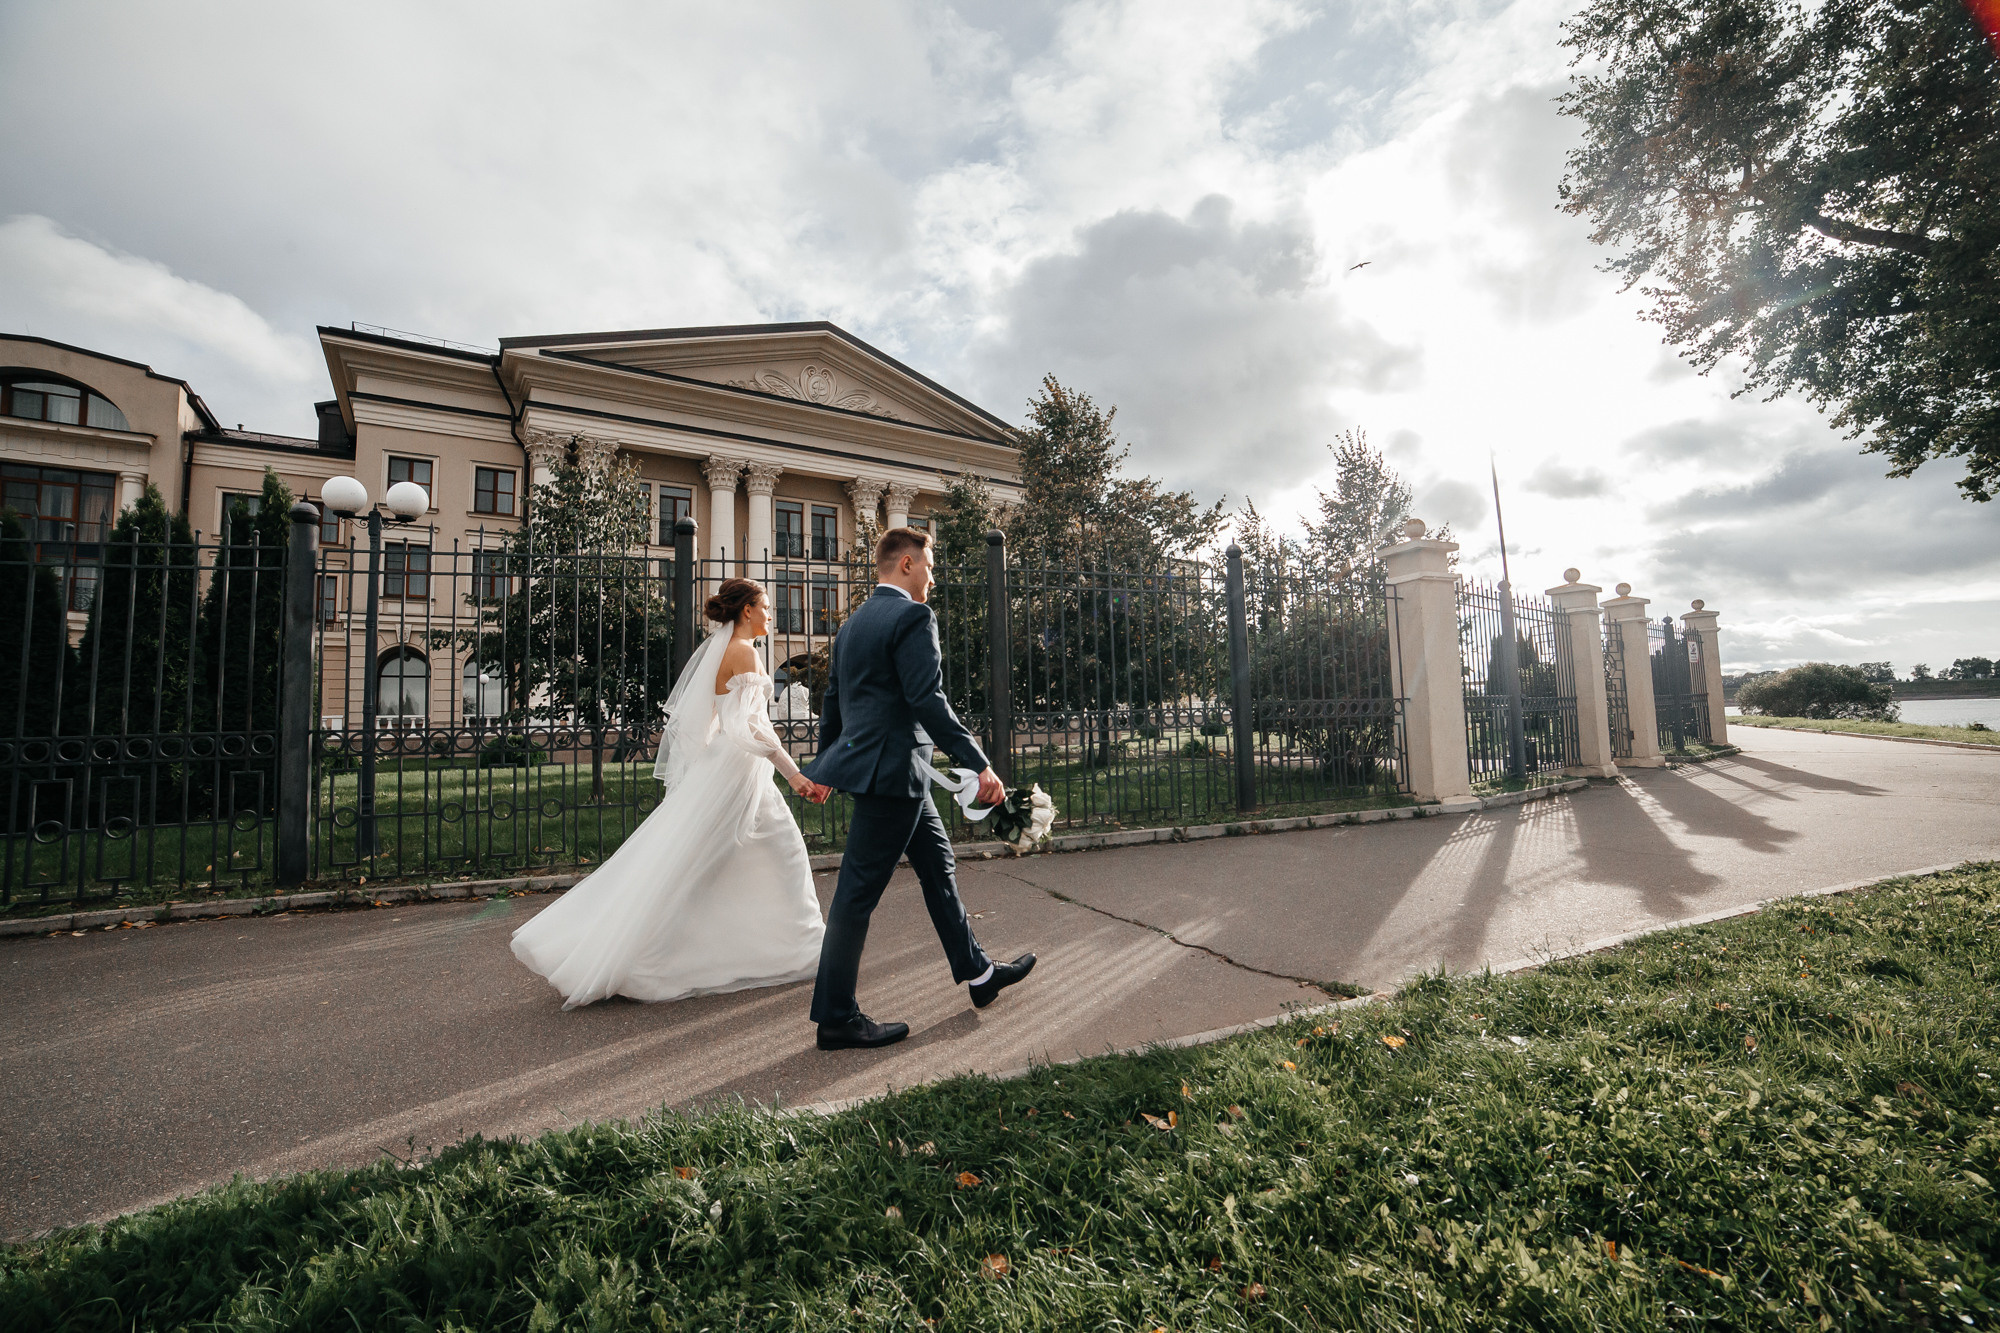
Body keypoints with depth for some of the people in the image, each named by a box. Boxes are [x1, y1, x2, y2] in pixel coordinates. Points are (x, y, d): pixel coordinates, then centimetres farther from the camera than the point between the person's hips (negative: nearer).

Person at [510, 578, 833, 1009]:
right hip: (736, 770, -9)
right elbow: (753, 726, -20)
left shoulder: (716, 648, 14)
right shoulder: (743, 651, -13)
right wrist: (795, 774, -19)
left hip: (713, 770, 9)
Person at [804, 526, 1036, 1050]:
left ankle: (978, 972, 31)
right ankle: (835, 1017, 12)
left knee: (938, 866, 18)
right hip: (891, 769, -10)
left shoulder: (853, 622, 15)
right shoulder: (912, 617, -13)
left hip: (868, 762, 10)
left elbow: (832, 701, 20)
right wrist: (980, 765, -22)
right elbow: (928, 702, -23)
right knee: (859, 891, -1)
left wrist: (824, 766, 30)